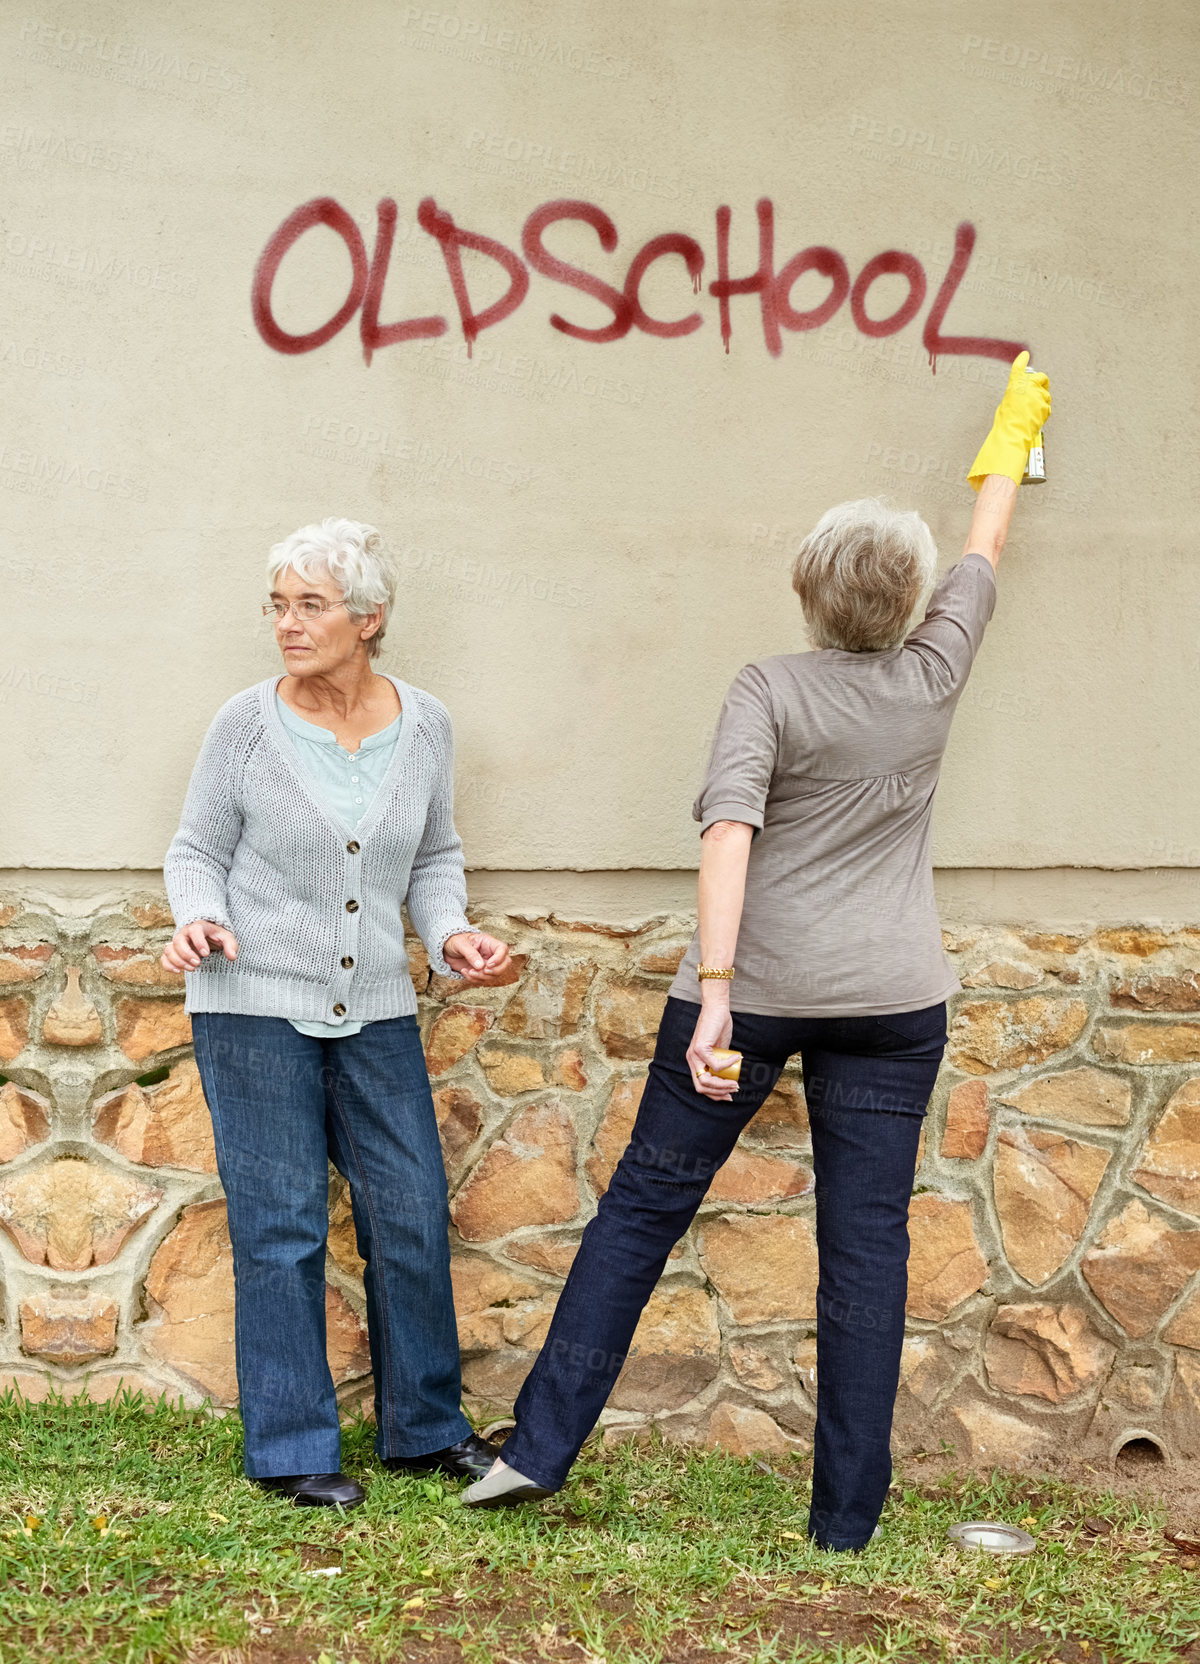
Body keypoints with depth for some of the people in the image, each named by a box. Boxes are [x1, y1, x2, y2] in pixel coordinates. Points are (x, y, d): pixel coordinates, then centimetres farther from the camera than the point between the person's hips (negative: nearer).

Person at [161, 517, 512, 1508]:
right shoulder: (247, 726, -6)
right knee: (281, 1228, 1)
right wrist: (200, 920, -16)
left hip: (377, 1011, 3)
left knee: (413, 1215, 6)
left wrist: (451, 935, -4)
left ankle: (425, 1426, 23)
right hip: (255, 1008, -3)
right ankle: (293, 1448, 14)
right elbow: (198, 850, 3)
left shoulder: (424, 727, 0)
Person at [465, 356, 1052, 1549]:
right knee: (866, 1244, 5)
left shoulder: (768, 692, -5)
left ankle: (541, 1446, 9)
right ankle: (846, 1518, 10)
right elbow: (984, 551, 20)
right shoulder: (932, 678, 3)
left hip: (754, 987, -2)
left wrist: (714, 989, -23)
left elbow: (729, 833, -19)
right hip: (890, 1000, 2)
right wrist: (1012, 437, 37)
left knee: (645, 1202, 8)